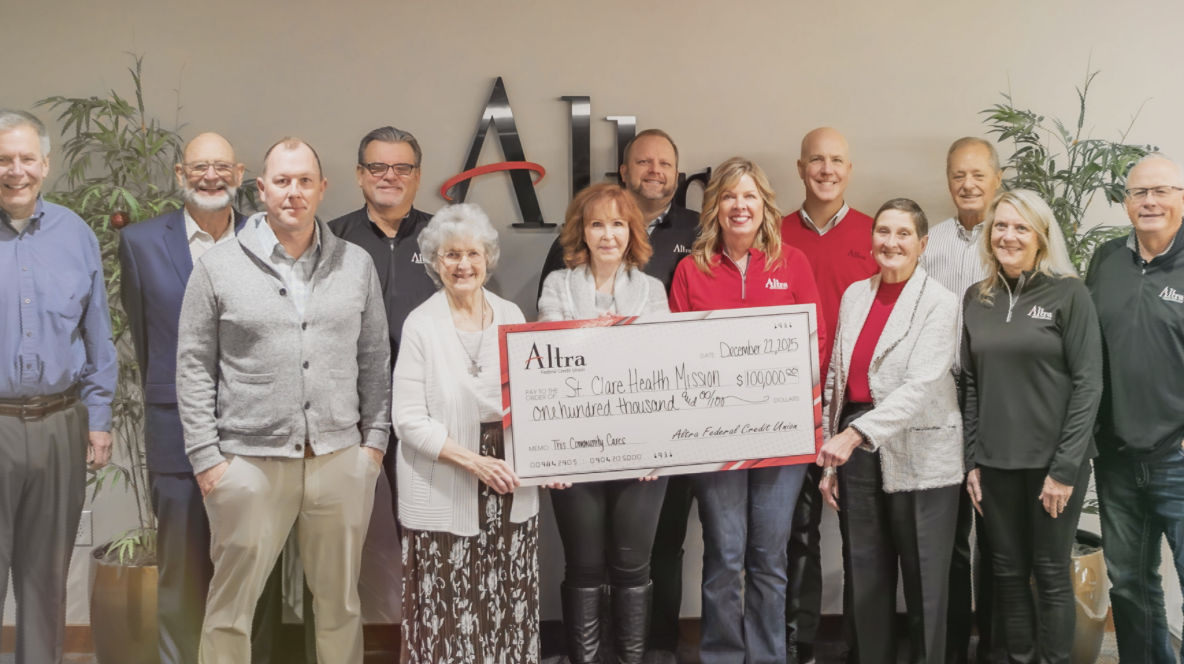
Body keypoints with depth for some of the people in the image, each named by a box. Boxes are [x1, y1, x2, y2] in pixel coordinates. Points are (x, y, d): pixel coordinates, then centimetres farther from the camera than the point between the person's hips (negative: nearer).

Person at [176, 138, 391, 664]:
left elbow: (374, 359, 11)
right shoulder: (218, 268, 1)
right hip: (249, 460, -2)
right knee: (231, 607, 5)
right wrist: (205, 456, -4)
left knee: (341, 602, 12)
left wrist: (375, 438, 5)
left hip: (341, 458, 2)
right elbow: (194, 369, 1)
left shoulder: (356, 265, 7)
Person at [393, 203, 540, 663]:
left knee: (510, 609, 6)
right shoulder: (421, 325, -4)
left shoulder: (511, 316, 8)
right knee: (450, 614, -2)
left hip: (512, 493, 4)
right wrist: (473, 461, -17)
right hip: (446, 499, -3)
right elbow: (410, 420, -9)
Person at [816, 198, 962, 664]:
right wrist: (830, 460, 9)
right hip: (856, 452, 4)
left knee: (923, 585, 3)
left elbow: (922, 385, -18)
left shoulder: (939, 303, -6)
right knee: (864, 582, 10)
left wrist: (858, 432, -28)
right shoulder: (854, 295, 10)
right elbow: (835, 380, 12)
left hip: (918, 458, -4)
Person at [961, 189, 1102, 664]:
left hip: (1053, 461, -4)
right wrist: (972, 461, 5)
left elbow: (1088, 384, -8)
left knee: (1051, 575, 4)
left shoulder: (1068, 294, -5)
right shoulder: (977, 299, 7)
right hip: (995, 462, 4)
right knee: (1008, 574, 9)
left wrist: (1065, 468, -13)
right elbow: (970, 384, 10)